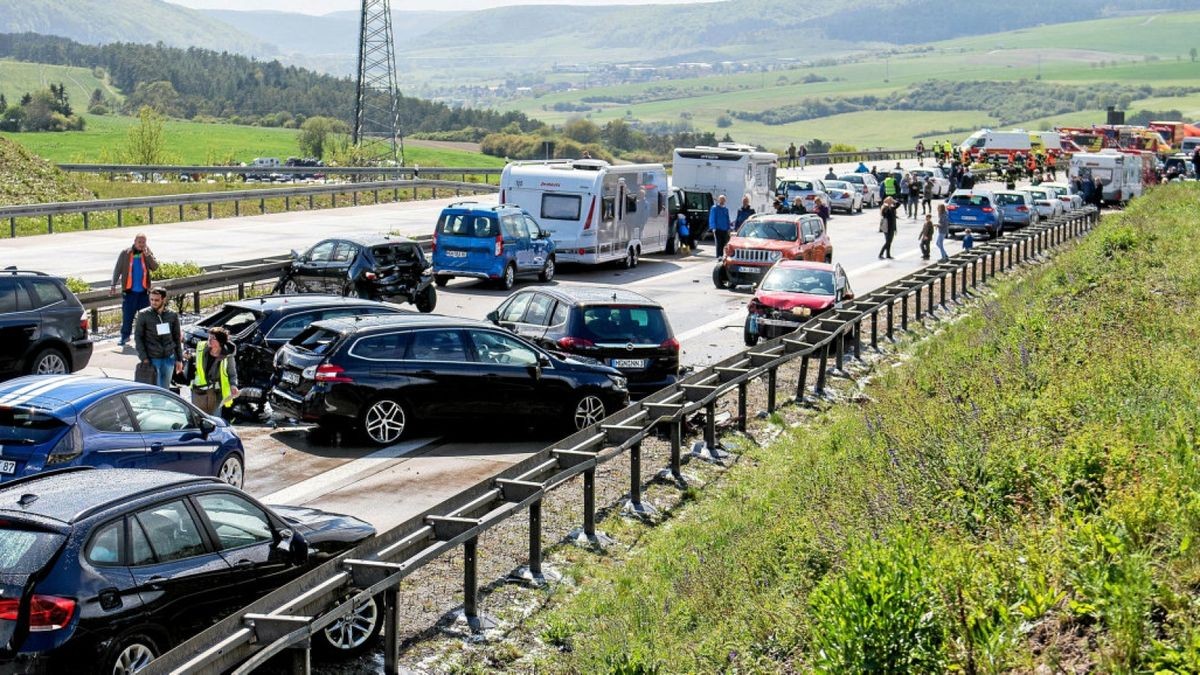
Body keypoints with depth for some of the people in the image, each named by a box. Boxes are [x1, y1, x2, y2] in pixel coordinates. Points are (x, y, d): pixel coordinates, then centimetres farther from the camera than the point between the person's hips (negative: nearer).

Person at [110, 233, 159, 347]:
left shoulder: (148, 253, 5)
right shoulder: (125, 253, -1)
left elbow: (155, 267, -7)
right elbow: (117, 270, 3)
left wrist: (148, 255, -20)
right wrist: (114, 285, -2)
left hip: (143, 291, 2)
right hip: (129, 291, -1)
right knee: (127, 315, 1)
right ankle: (125, 335, 11)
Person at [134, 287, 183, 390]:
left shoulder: (172, 315, 3)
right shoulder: (143, 315, -5)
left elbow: (177, 338, 10)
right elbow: (138, 337, -3)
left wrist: (179, 359, 8)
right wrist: (144, 358, -11)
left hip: (169, 358, 3)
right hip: (152, 358, -3)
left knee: (165, 389, 10)